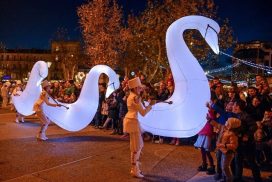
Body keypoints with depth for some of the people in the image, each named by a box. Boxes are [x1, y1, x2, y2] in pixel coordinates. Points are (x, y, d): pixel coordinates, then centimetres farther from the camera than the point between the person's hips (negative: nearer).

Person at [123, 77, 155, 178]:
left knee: (139, 145, 18)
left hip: (130, 120, 10)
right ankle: (135, 171, 9)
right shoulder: (135, 98, -16)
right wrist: (150, 105, -6)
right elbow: (143, 113, -17)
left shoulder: (130, 96, 14)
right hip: (133, 122, -10)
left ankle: (134, 168, 26)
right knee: (136, 147, -1)